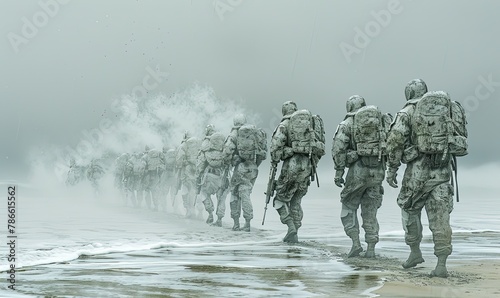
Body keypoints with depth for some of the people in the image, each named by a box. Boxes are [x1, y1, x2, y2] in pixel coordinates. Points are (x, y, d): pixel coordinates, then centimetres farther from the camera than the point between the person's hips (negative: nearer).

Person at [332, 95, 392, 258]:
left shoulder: (347, 123, 1)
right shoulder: (382, 120, 10)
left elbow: (338, 148, -7)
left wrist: (338, 172, -5)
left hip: (358, 170, -3)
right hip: (377, 171, 3)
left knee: (348, 208, 13)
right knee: (370, 211, 13)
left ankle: (356, 243, 0)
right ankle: (371, 248, 8)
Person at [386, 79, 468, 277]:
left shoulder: (407, 112, -1)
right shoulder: (449, 108, 11)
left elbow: (395, 141, -9)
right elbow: (461, 136, 11)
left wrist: (392, 169, -2)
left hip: (418, 169, -3)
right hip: (442, 170, 3)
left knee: (410, 209, 19)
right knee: (440, 217, 2)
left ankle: (415, 252, 21)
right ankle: (441, 265, -3)